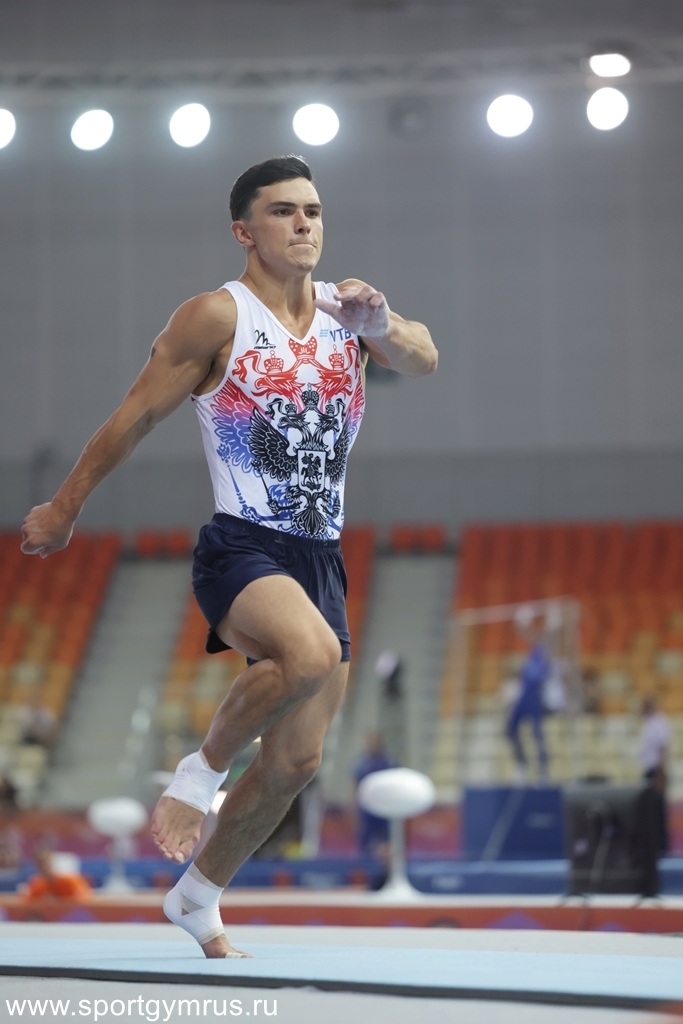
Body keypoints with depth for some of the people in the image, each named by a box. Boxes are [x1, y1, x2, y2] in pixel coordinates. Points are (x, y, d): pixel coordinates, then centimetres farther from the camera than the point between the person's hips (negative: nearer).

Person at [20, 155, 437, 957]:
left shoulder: (347, 312, 9)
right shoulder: (218, 317, -5)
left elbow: (422, 361, -6)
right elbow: (135, 415, 0)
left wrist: (382, 324, -28)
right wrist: (63, 509, 5)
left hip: (319, 560, 6)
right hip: (239, 550, -6)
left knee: (295, 763, 8)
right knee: (310, 653, -37)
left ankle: (197, 898, 28)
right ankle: (201, 772, -14)